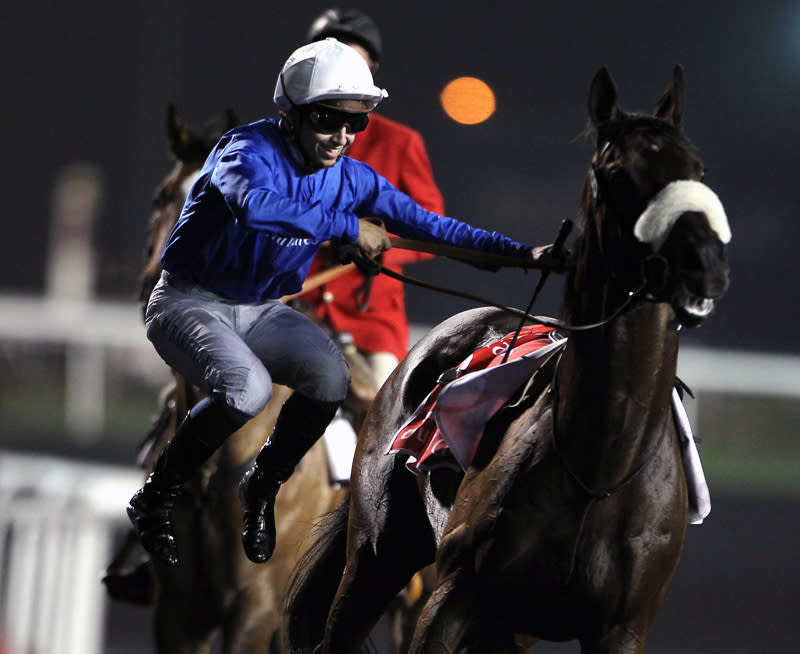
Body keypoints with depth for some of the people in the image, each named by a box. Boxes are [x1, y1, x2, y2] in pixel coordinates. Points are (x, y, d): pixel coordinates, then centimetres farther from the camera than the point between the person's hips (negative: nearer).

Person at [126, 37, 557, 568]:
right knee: (248, 388, -32)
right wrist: (347, 227, -40)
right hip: (190, 303, -6)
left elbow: (425, 223, -2)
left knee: (330, 376, -20)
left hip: (261, 310, 6)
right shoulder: (250, 150, -23)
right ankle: (155, 501, -11)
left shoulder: (350, 178, -3)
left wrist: (519, 252, -10)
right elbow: (251, 204, -46)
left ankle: (262, 490, 5)